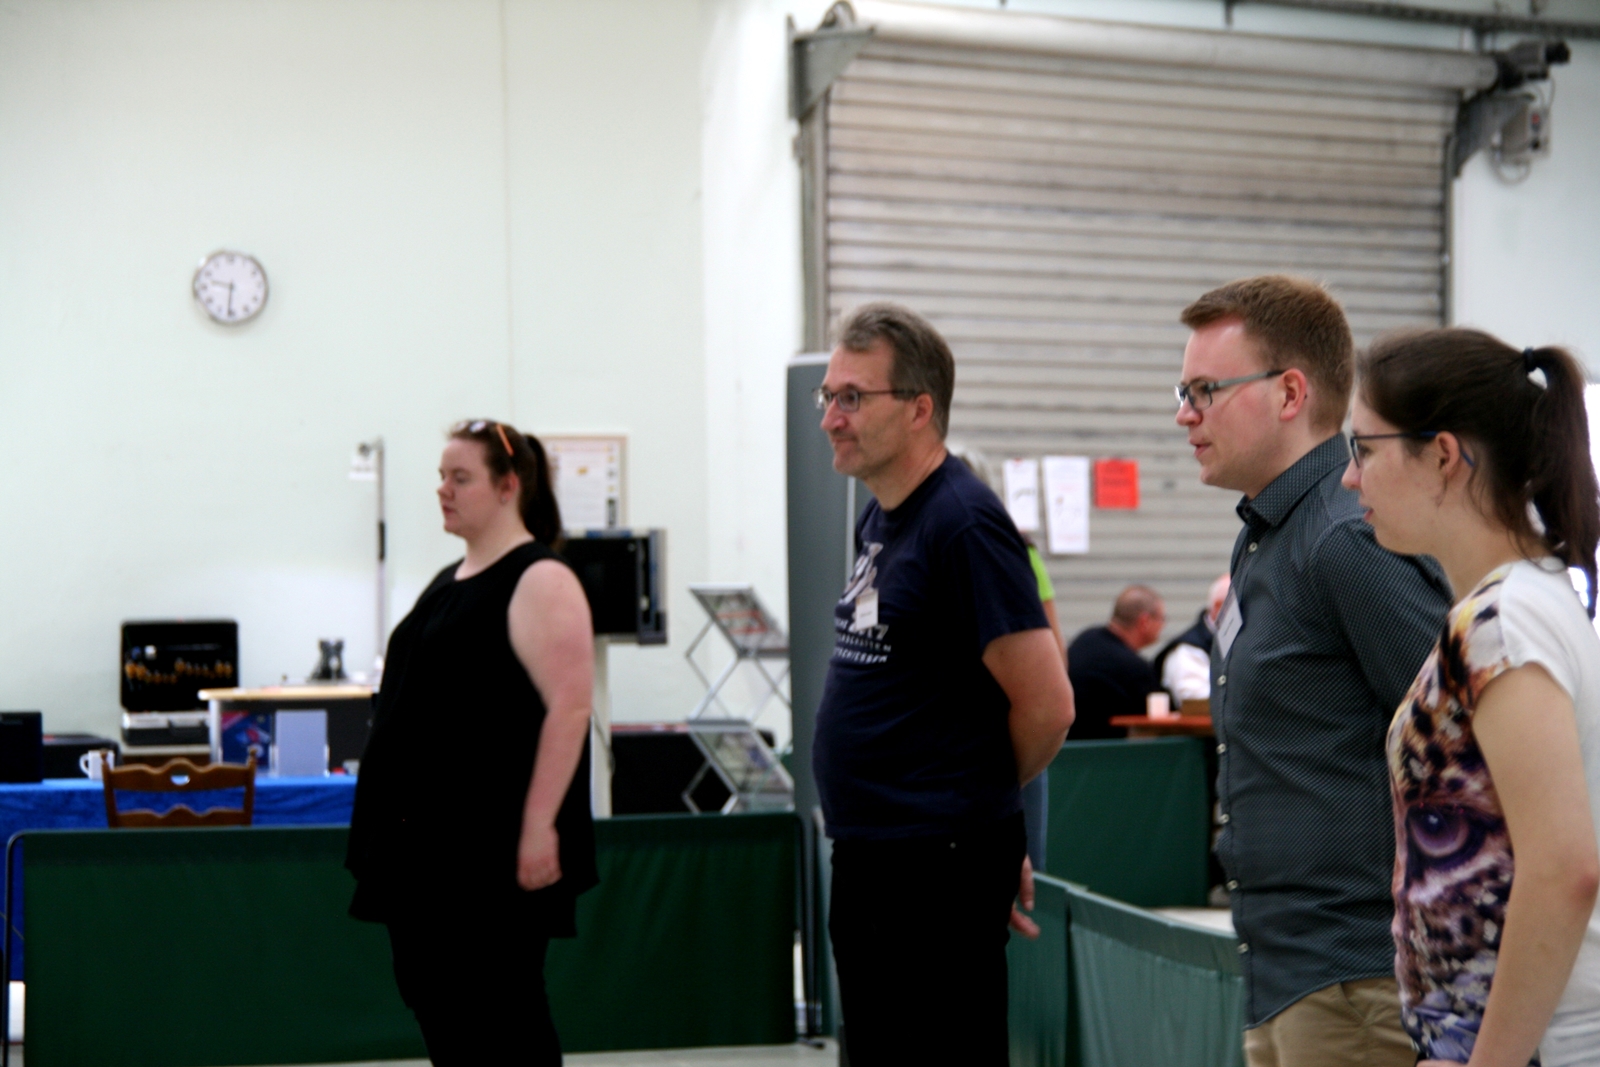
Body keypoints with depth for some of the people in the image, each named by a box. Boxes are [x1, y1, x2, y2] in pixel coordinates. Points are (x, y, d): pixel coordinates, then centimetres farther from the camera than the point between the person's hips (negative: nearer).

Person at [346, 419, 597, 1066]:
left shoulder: (540, 581, -11)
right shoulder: (446, 583, 16)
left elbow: (569, 708, -19)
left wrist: (540, 825, -24)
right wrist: (391, 815, 19)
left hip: (496, 842, -9)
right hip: (429, 837, 9)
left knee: (500, 1001, -3)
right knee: (428, 987, 11)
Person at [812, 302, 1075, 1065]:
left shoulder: (963, 523, -17)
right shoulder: (878, 518, 11)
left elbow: (1046, 705, -18)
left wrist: (974, 795, -2)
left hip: (939, 866, -9)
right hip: (868, 856, 9)